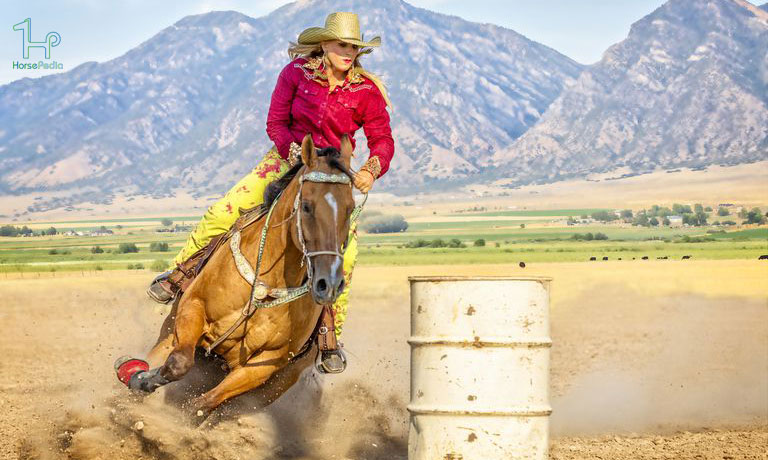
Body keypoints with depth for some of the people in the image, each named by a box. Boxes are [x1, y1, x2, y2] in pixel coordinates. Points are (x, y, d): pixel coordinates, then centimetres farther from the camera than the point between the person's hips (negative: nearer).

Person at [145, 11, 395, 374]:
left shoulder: (367, 92, -9)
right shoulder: (296, 73, -8)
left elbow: (383, 141, -8)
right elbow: (276, 122, -1)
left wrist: (371, 170, -30)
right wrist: (293, 149, -22)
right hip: (288, 158, 1)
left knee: (346, 250, -21)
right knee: (223, 212, -16)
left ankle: (332, 339, -7)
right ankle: (176, 275, 5)